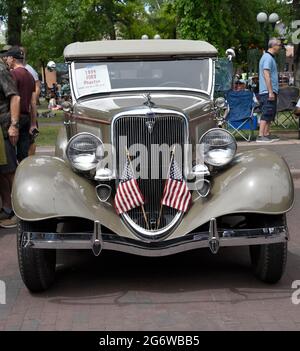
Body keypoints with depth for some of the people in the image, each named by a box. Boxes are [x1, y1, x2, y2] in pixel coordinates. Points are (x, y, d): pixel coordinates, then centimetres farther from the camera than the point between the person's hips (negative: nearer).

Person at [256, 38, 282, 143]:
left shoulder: (270, 57, 19)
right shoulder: (268, 58, -13)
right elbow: (266, 75, -21)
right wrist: (270, 92, -24)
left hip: (270, 92, 10)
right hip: (268, 92, -10)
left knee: (270, 114, 13)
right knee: (266, 114, -12)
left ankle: (267, 134, 17)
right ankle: (261, 136, -13)